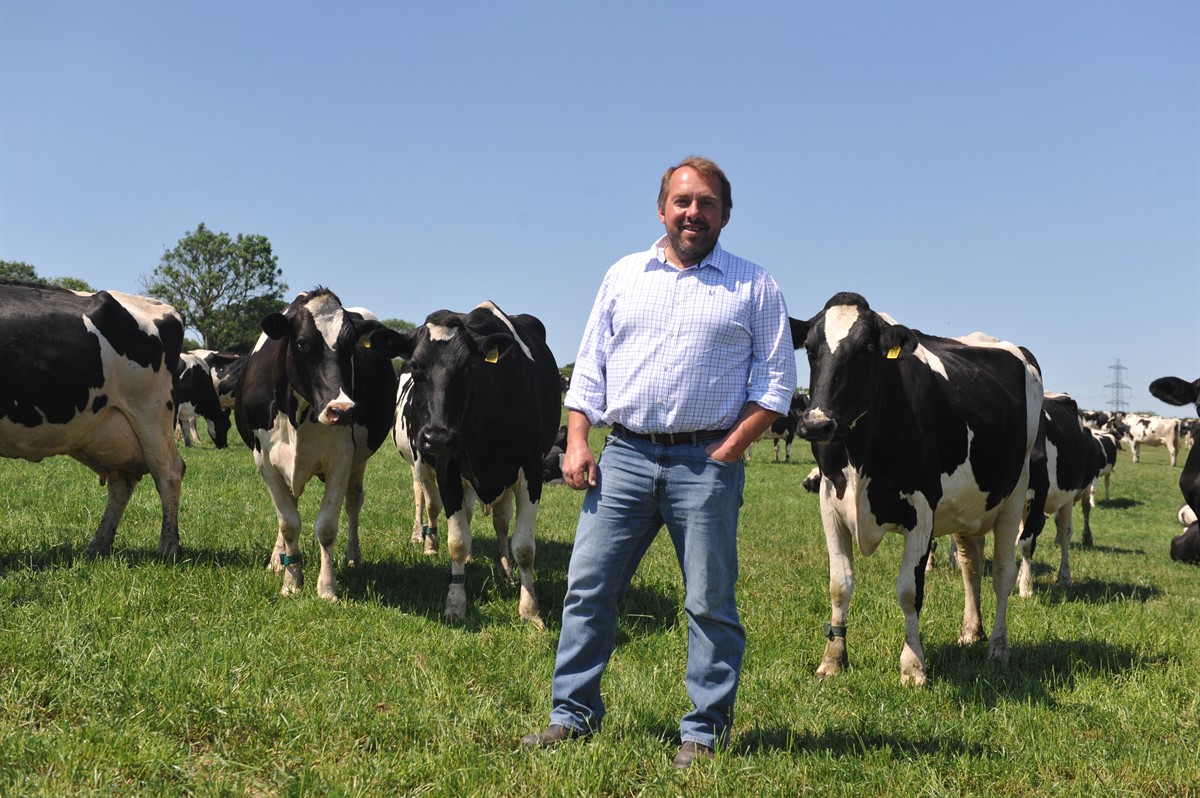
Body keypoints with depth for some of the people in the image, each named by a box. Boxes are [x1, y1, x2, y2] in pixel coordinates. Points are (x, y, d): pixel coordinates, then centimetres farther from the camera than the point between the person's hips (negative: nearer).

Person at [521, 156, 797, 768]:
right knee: (588, 588, 4)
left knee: (710, 602, 2)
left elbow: (776, 379, 2)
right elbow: (589, 365, 13)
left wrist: (729, 451, -7)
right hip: (623, 456, 3)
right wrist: (577, 442, 1)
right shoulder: (624, 276, 14)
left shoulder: (754, 287, 5)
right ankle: (573, 715, 17)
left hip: (707, 462, -2)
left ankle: (703, 733, 13)